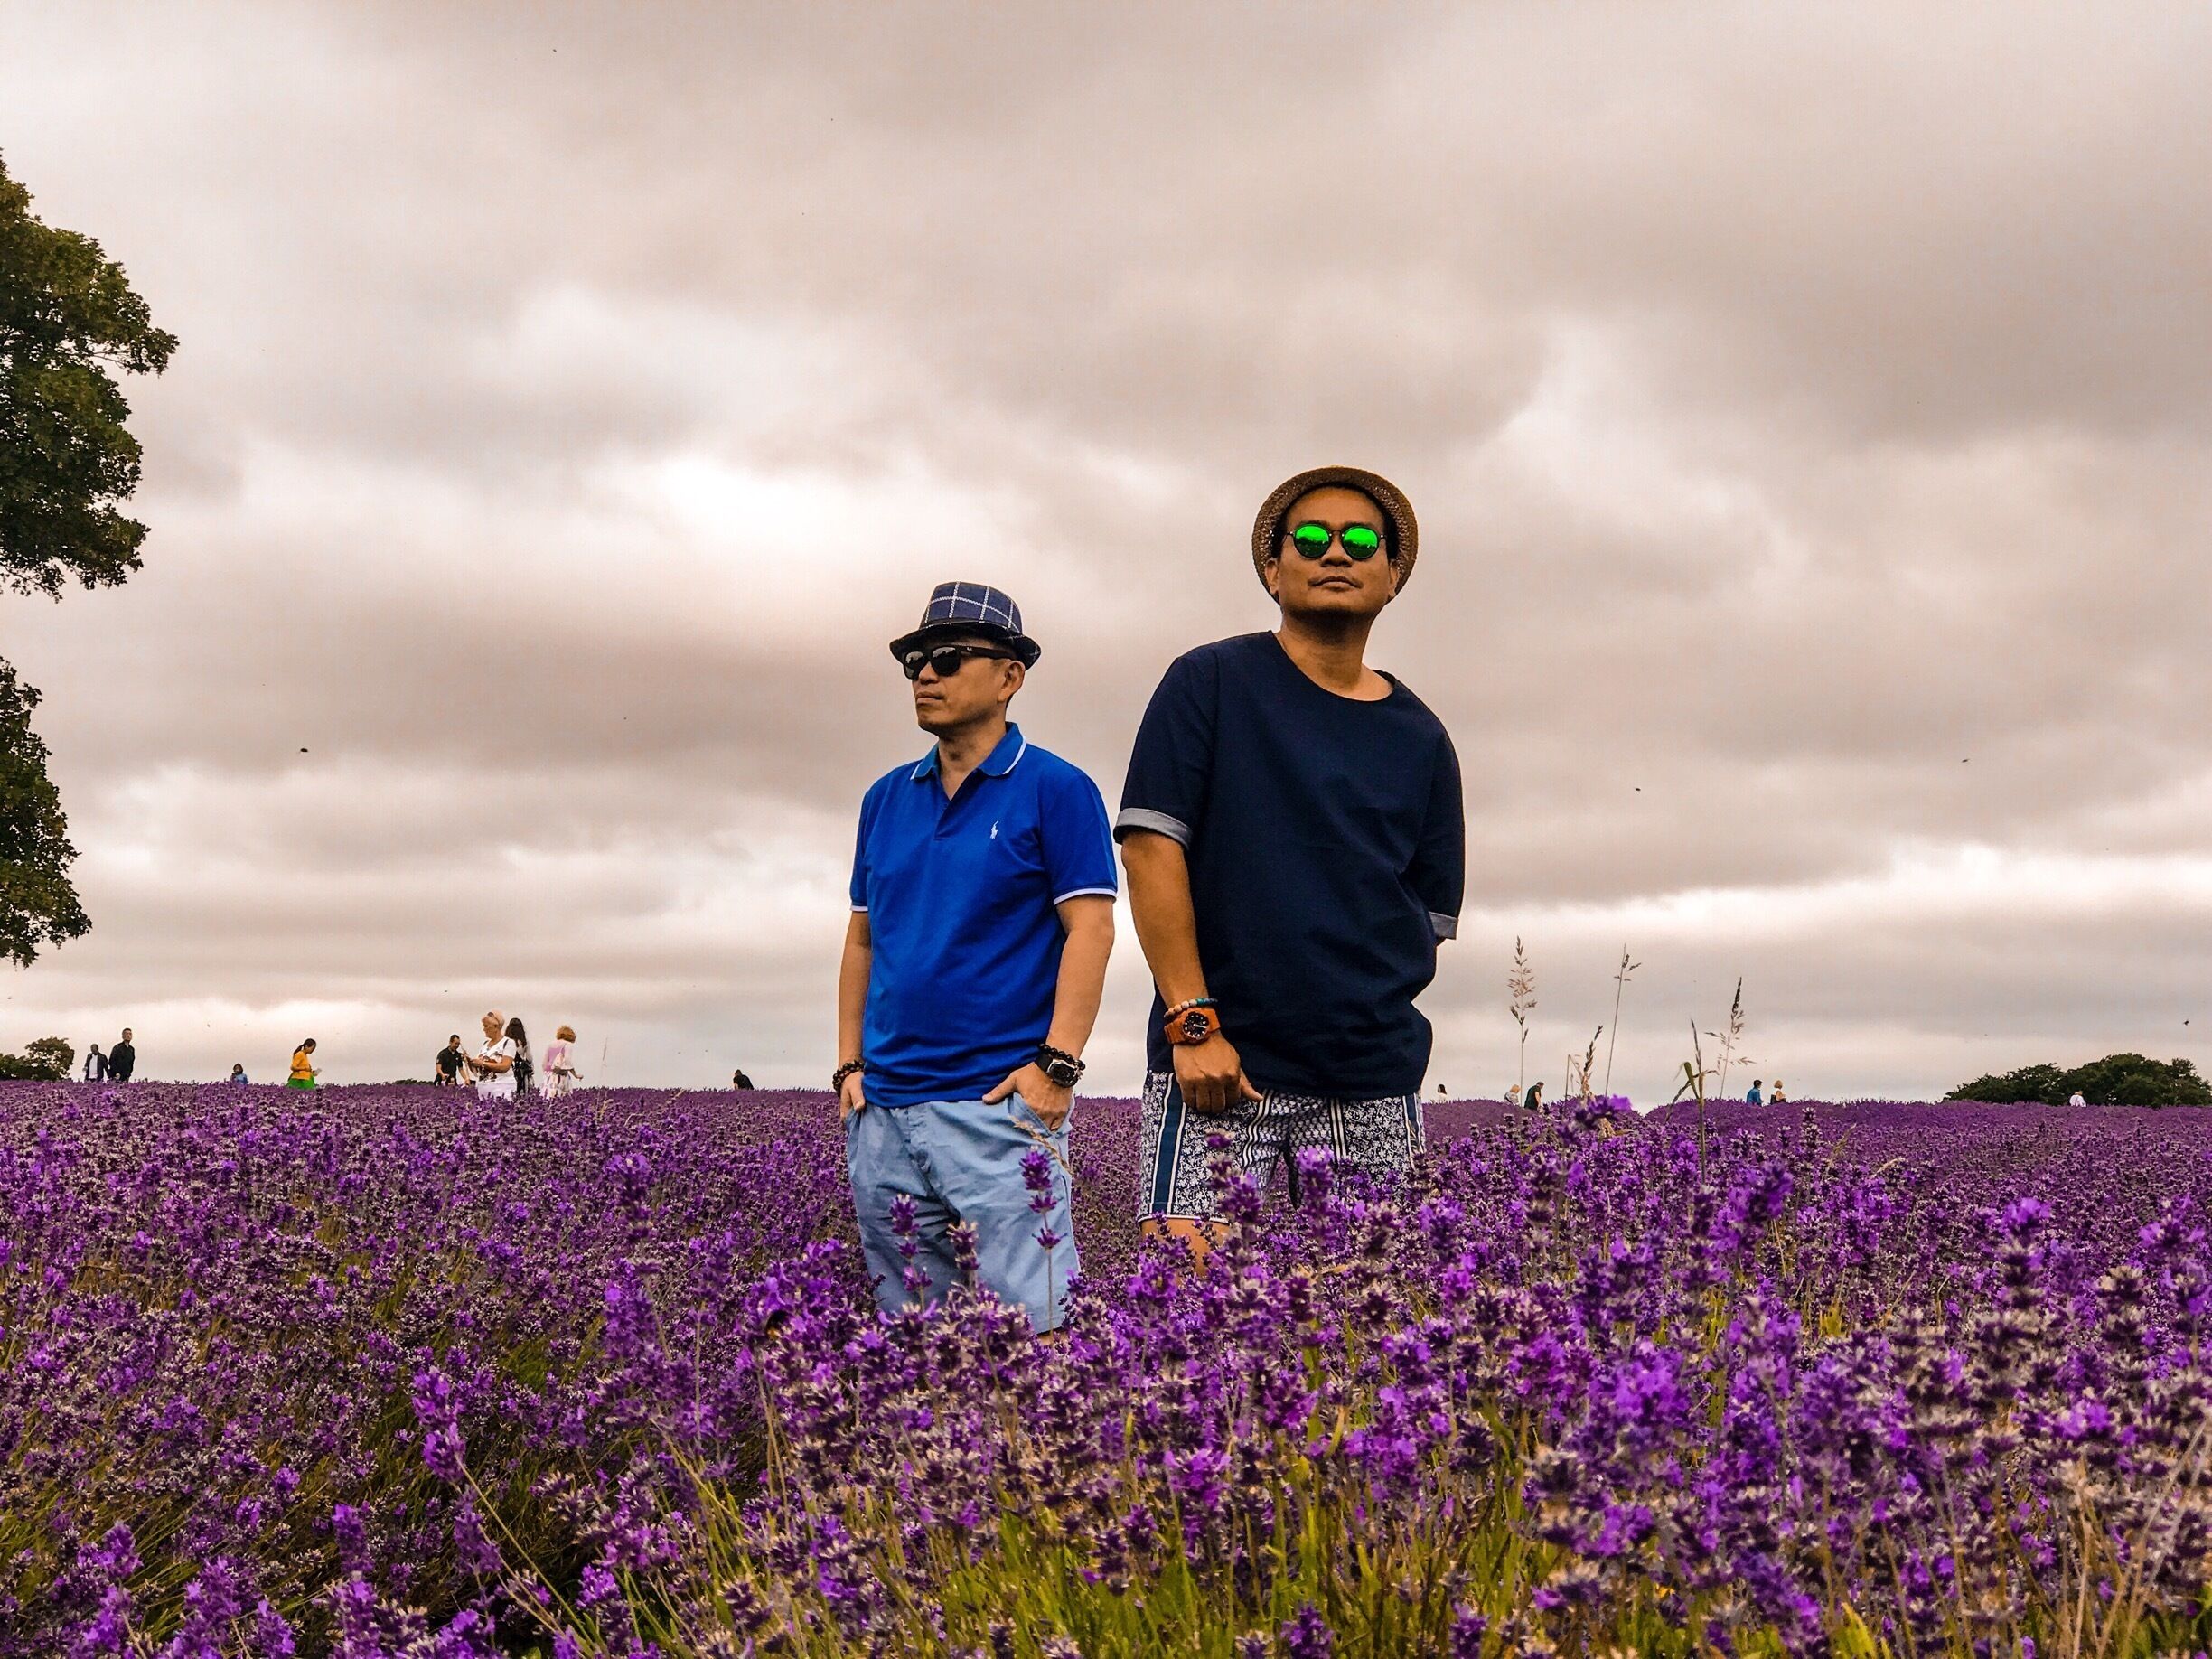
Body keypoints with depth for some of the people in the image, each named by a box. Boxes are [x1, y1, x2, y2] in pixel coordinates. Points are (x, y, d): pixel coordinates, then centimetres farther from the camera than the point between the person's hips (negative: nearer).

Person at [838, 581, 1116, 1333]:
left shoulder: (1054, 789, -1)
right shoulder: (887, 799, 16)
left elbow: (1090, 930, -8)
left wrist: (1056, 1064, -16)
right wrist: (849, 1066, 10)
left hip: (999, 1101, -6)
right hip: (883, 1104, 6)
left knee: (1032, 1323, -10)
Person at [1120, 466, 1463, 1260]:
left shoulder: (1420, 739, 15)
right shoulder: (1210, 682, 5)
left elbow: (1429, 919, 17)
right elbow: (1152, 850, -3)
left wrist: (1371, 1015, 0)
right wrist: (1193, 1023, -12)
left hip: (1371, 1082, 3)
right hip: (1217, 1064, -3)